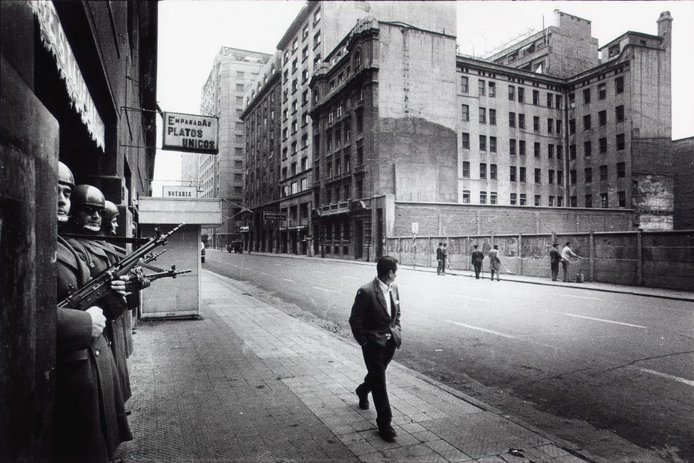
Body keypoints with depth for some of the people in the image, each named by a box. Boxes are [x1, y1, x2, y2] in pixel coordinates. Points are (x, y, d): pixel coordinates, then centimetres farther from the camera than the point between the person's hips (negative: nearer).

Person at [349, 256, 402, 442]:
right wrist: (364, 343, -14)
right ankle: (384, 423, 9)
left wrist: (397, 330, 6)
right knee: (379, 382, -2)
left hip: (390, 341, 7)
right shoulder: (366, 292, -22)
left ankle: (362, 391, 55)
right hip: (373, 342, -7)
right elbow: (354, 320, -16)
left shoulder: (393, 288, 0)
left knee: (377, 374, 25)